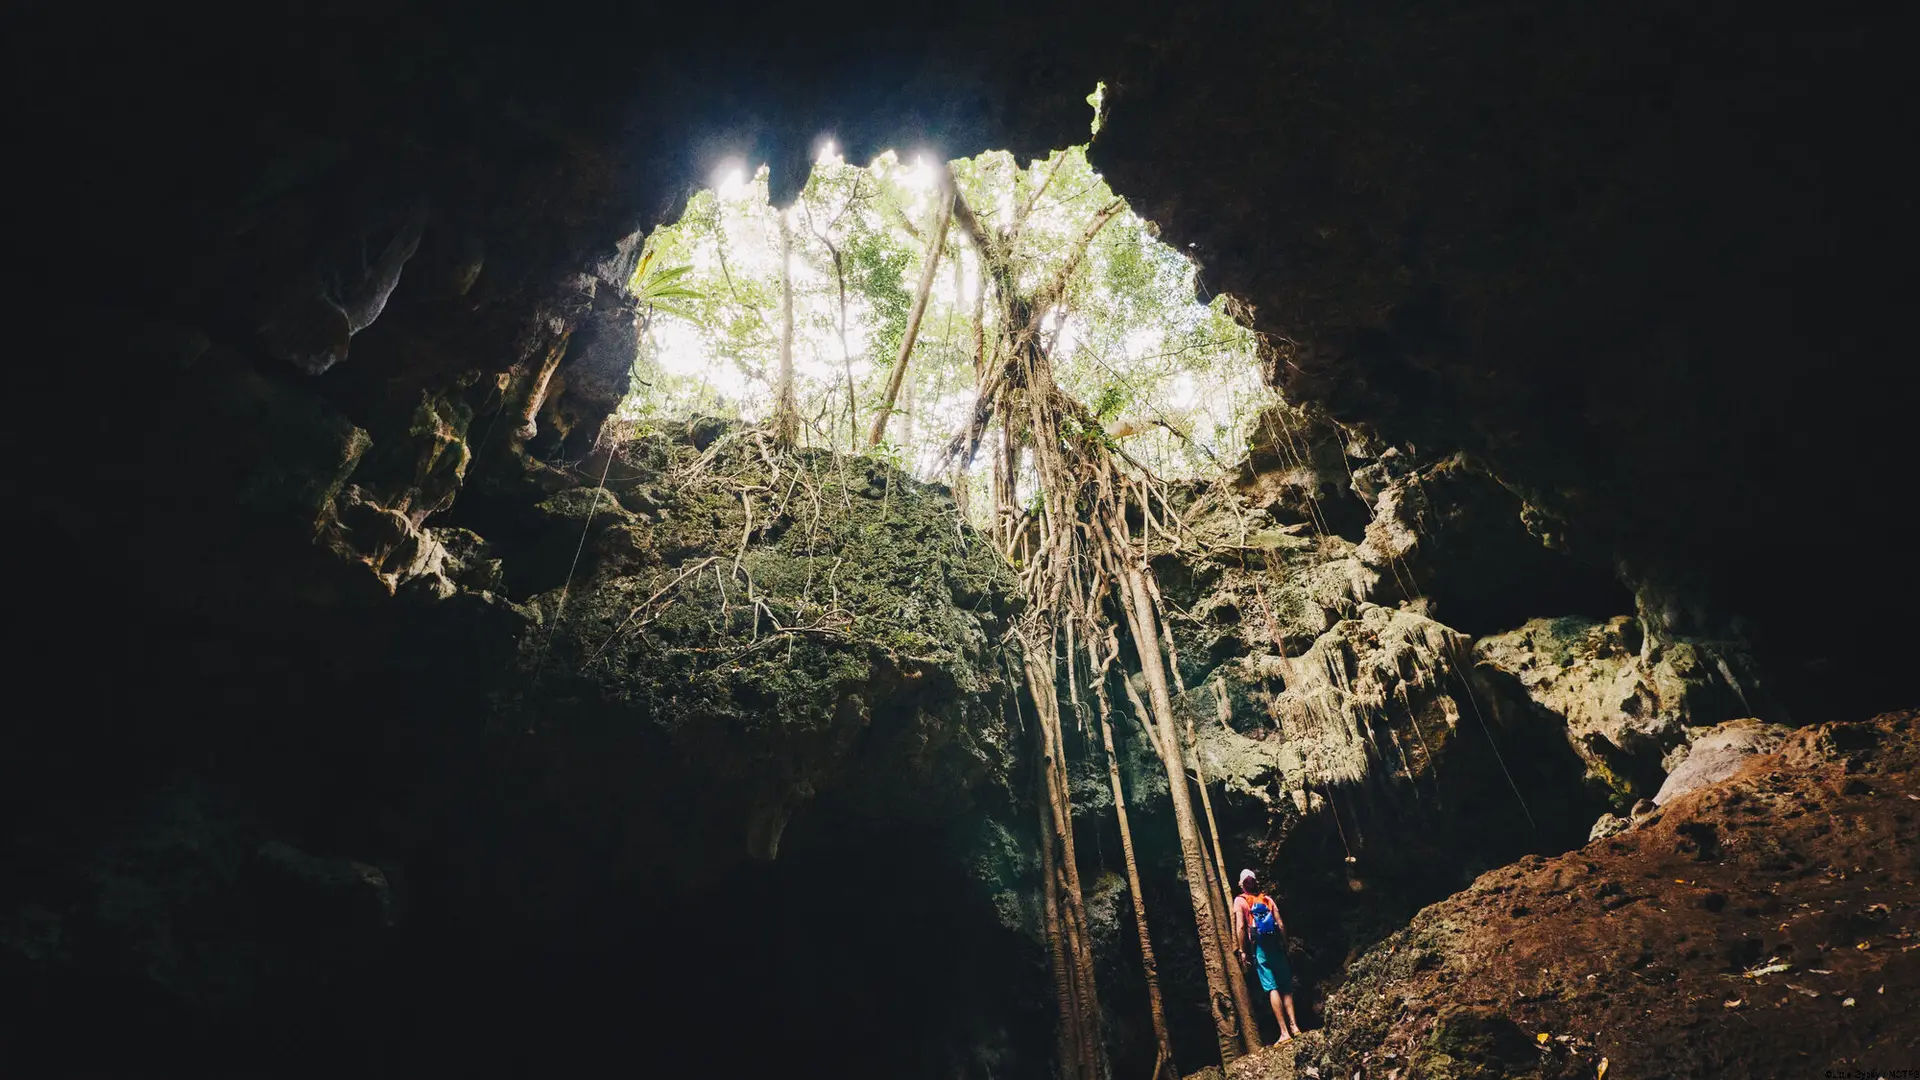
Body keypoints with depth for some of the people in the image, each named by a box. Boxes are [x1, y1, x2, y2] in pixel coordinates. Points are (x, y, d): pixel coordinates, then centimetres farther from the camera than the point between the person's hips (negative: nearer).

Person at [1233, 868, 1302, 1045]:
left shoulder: (1240, 901, 1)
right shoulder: (1268, 899, 11)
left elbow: (1240, 927, -9)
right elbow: (1281, 925, 5)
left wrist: (1242, 951, -4)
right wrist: (1285, 946, 11)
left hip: (1259, 947, -3)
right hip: (1275, 945, 3)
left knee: (1272, 988, -4)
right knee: (1286, 986, 12)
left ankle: (1284, 1032, -6)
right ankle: (1294, 1025, 7)